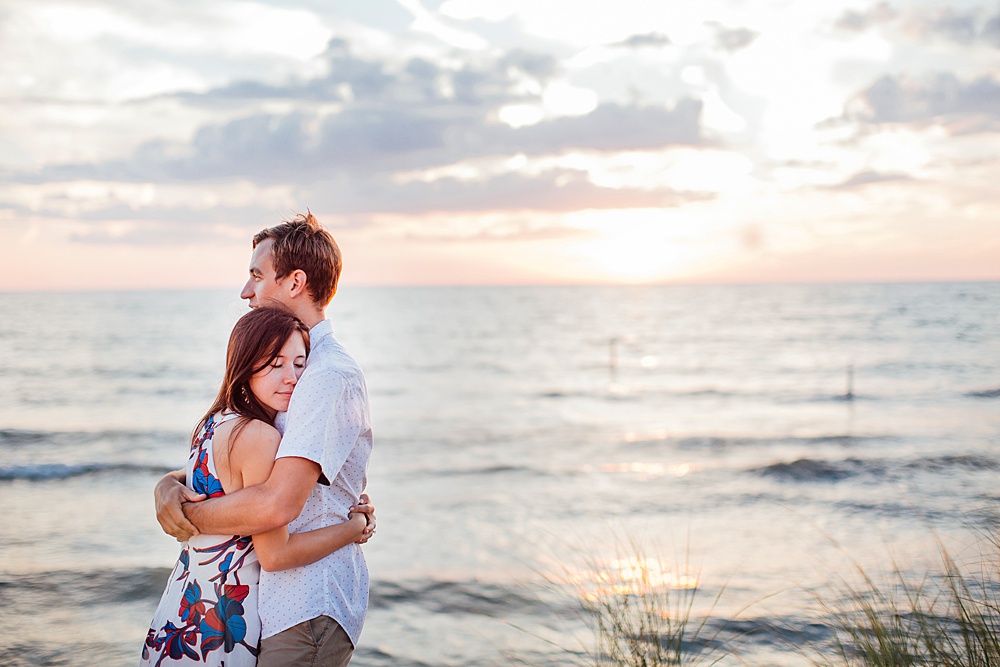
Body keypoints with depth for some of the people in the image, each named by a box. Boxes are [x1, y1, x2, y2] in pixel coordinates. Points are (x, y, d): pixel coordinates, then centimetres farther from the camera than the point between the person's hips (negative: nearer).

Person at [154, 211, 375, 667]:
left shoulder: (331, 377, -18)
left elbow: (277, 504, -28)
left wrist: (189, 516, -13)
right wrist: (169, 485, -6)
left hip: (308, 613, -9)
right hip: (281, 603, 9)